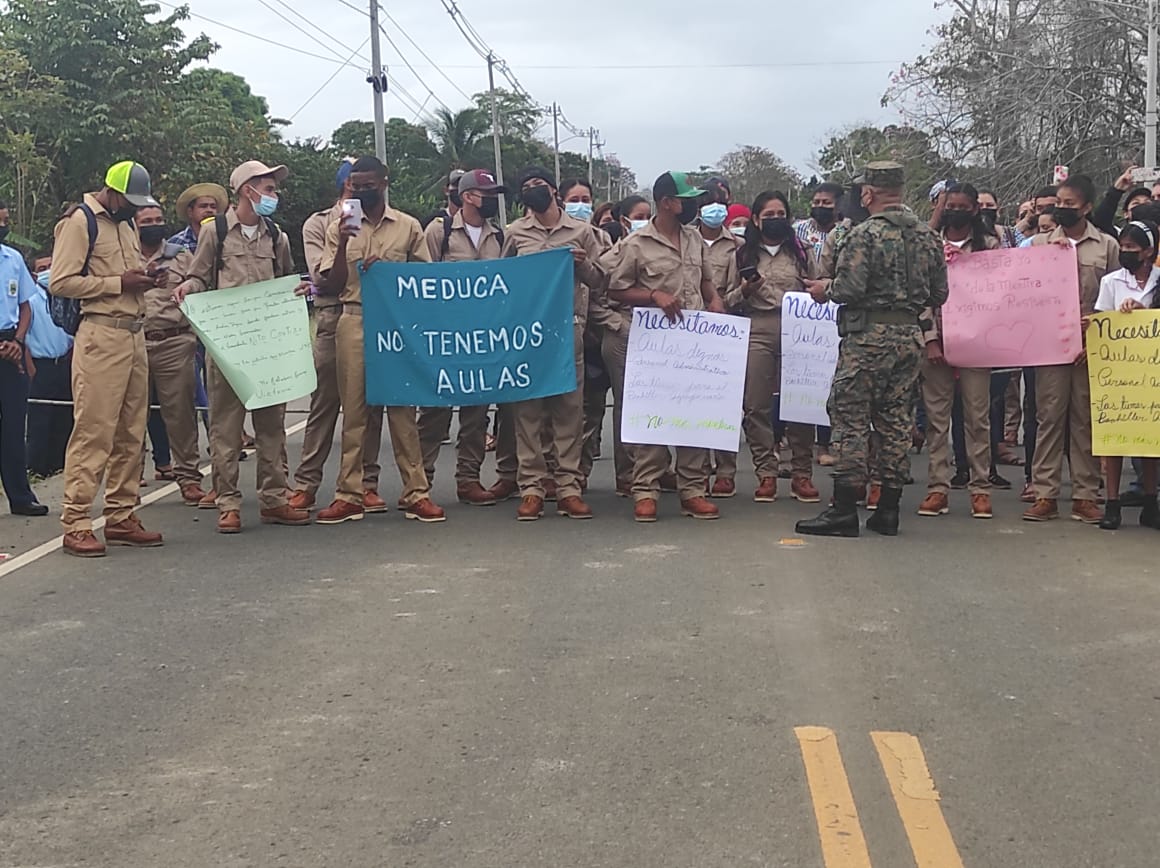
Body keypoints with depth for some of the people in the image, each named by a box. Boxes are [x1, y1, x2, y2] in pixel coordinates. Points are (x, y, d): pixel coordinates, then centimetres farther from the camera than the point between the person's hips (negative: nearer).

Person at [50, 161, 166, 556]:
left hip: (134, 335, 8)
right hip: (100, 335, -8)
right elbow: (61, 283, -12)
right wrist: (119, 283, -15)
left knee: (130, 433, 9)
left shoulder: (126, 224, 20)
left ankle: (121, 517, 16)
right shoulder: (79, 221, -6)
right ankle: (75, 525, -6)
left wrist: (145, 280, 7)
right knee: (93, 431, -9)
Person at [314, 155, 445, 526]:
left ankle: (415, 491, 4)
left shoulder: (409, 227, 7)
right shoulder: (339, 229, 9)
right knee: (353, 408, 2)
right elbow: (333, 285, 5)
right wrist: (343, 245, -9)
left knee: (402, 406, 0)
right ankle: (349, 495, 5)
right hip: (353, 320, 1)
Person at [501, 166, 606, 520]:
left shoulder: (582, 231, 9)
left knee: (569, 408, -1)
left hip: (569, 327, 0)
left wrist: (583, 265, -9)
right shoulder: (516, 232, 11)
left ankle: (569, 487, 3)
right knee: (528, 409, -1)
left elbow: (599, 280, 11)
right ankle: (531, 487, 2)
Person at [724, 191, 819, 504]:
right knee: (757, 405, -2)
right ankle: (766, 474, 5)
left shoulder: (803, 253, 13)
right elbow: (728, 301, 11)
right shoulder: (744, 255, 12)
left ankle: (802, 475, 7)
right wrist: (744, 291, -8)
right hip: (757, 334, 0)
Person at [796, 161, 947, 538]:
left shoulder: (864, 234, -12)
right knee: (897, 422, 10)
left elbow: (850, 289, -19)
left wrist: (825, 289, 1)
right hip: (911, 335, 7)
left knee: (851, 420, -1)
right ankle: (888, 510, 15)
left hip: (868, 337, -7)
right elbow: (939, 294, 11)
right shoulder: (928, 236, 9)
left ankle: (845, 510, -2)